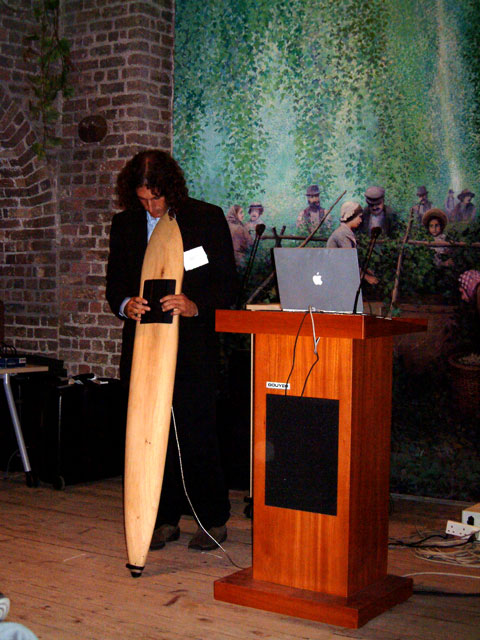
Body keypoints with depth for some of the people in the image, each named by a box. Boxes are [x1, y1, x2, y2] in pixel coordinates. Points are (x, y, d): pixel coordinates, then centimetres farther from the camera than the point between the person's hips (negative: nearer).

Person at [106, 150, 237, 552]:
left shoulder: (207, 219, -2)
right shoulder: (125, 224, 10)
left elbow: (227, 284, -2)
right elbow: (115, 281, 13)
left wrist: (195, 306, -20)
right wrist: (125, 304, -10)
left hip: (193, 347, -4)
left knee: (197, 436, -2)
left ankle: (214, 519, 14)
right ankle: (166, 519, 20)